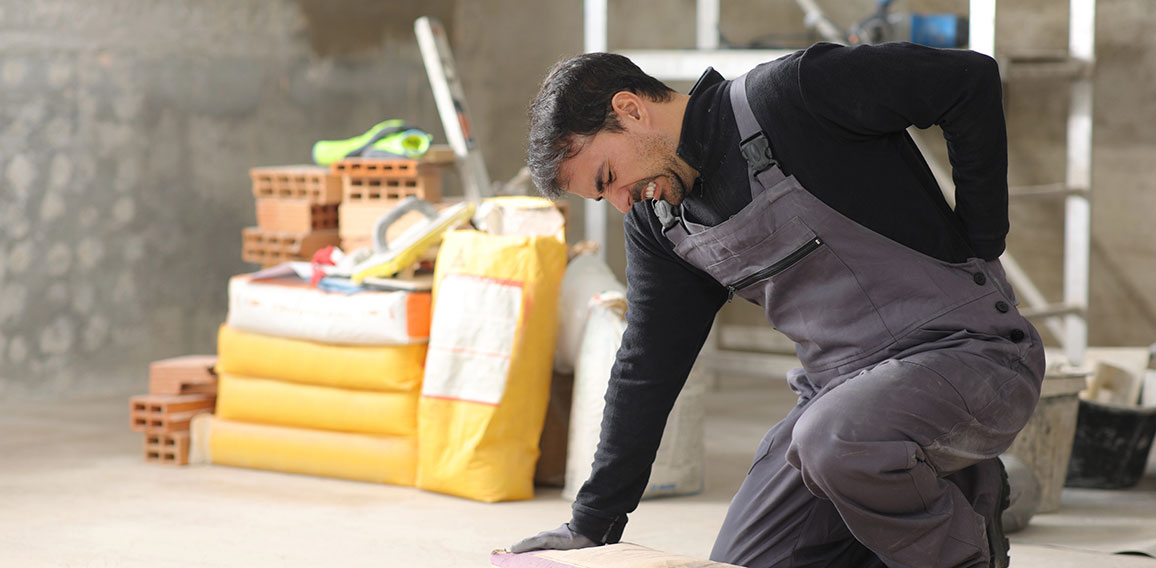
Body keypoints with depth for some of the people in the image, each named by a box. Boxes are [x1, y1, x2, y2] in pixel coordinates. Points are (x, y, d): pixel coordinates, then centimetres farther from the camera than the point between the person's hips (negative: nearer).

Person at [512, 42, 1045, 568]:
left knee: (833, 439, -36)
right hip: (845, 384, 8)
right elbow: (647, 367, 14)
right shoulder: (656, 218, 8)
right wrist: (592, 523, 12)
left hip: (971, 352, -8)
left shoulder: (787, 95, -15)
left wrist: (978, 245, -10)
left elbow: (969, 79, -16)